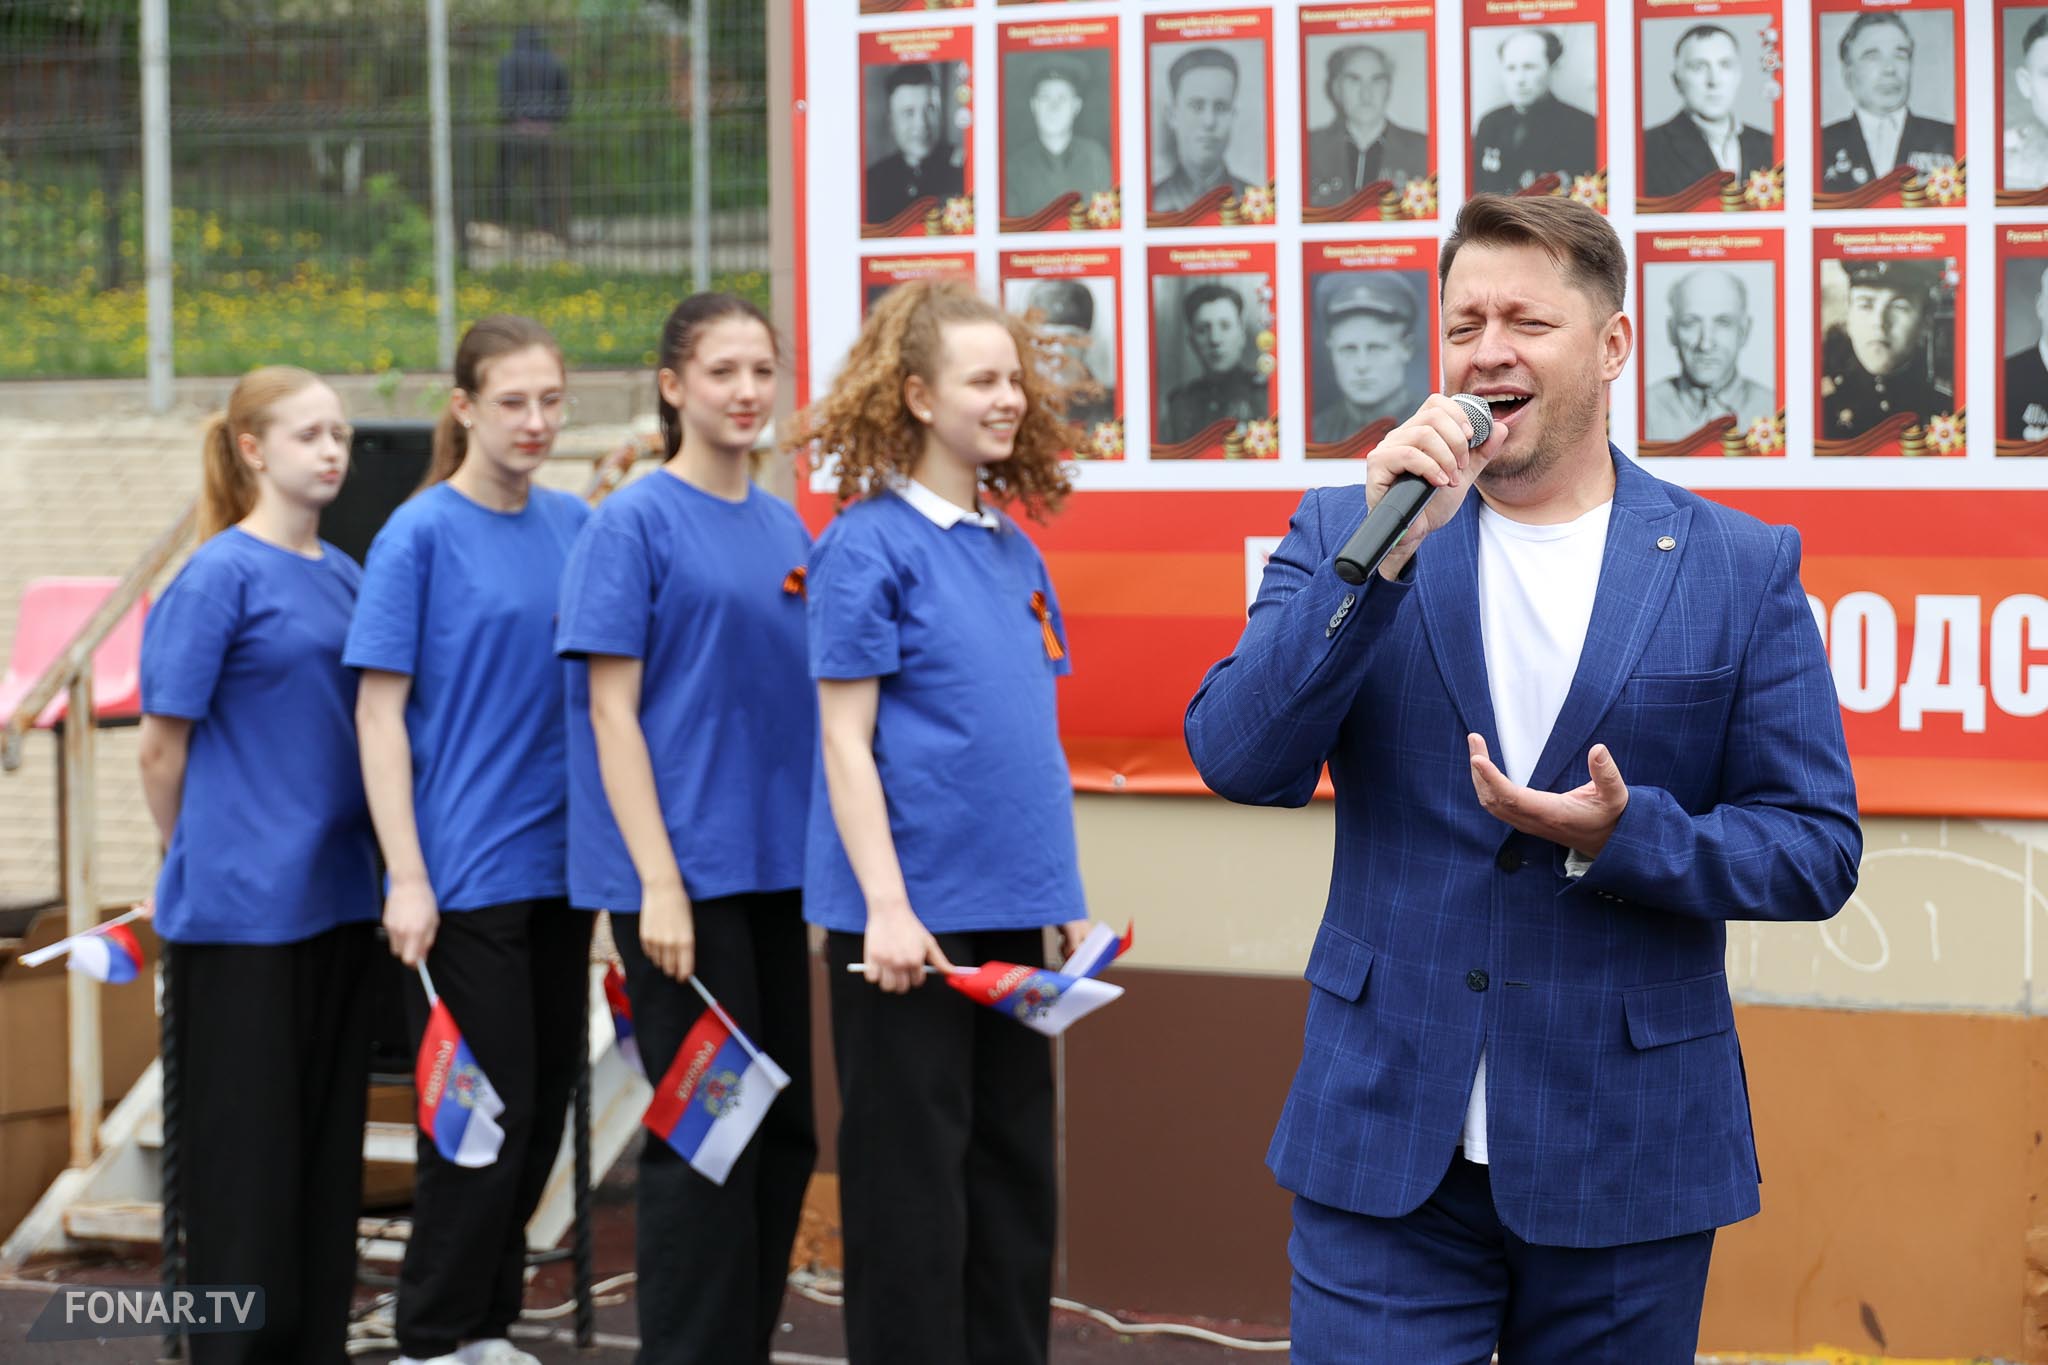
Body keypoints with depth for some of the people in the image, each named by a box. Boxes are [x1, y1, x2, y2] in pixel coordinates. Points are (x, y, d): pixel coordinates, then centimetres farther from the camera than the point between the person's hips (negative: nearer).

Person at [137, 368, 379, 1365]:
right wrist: (198, 865, 4)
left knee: (329, 1133, 11)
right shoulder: (221, 575, -9)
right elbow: (162, 746, -6)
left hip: (337, 897, 6)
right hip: (242, 907, -6)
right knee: (245, 1139, 0)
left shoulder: (345, 575, 10)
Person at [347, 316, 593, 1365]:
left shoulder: (574, 525, 8)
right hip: (465, 871, -6)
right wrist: (407, 877, -16)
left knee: (541, 1107, 10)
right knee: (485, 1113, -3)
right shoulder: (422, 533, -8)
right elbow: (379, 710, -10)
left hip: (556, 865, 6)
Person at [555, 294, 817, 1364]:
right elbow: (613, 713, -10)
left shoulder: (785, 529, 12)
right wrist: (658, 881, -17)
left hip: (773, 865, 7)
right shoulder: (632, 524, -7)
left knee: (781, 1127, 11)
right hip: (680, 866, -7)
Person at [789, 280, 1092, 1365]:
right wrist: (886, 905, -18)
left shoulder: (1017, 552, 12)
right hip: (911, 916, -7)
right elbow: (846, 742, -11)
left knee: (1016, 1164, 11)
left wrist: (1065, 895, 14)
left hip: (1009, 911, 7)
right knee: (914, 1179, 0)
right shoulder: (869, 543, -8)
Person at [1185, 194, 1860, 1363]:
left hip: (1627, 1167, 0)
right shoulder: (1343, 534, 4)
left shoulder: (1743, 568, 2)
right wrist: (1382, 547, -17)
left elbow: (1818, 848, 0)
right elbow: (1239, 761, -9)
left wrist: (1626, 835, -18)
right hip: (1385, 1146, 0)